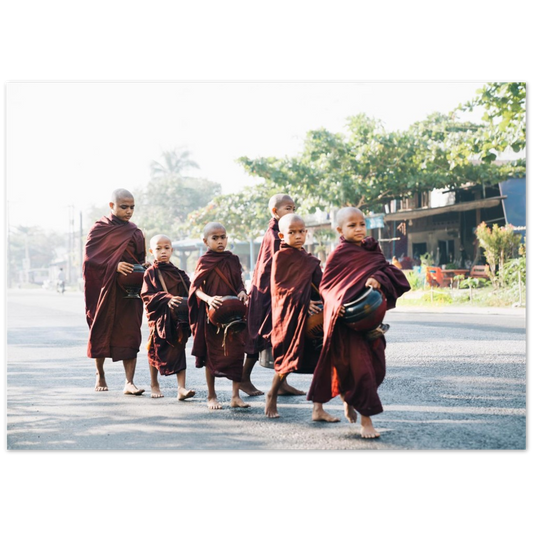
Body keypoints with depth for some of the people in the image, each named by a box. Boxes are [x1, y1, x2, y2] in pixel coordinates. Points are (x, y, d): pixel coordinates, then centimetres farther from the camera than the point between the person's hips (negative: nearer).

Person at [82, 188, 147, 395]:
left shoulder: (135, 233, 11)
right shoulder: (99, 229, 0)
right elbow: (90, 259, -8)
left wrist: (144, 267, -6)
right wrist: (114, 265, -20)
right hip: (104, 289, -2)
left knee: (130, 336, -7)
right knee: (101, 332, 8)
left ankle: (129, 382, -9)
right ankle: (100, 375, 28)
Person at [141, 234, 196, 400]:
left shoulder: (178, 272, 9)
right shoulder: (150, 273, -1)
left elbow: (188, 292, 10)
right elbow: (147, 296, -10)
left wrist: (187, 304, -12)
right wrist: (167, 299, -23)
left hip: (178, 318, 2)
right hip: (159, 318, -2)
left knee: (179, 351, -2)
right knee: (156, 350, 10)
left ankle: (181, 388, -4)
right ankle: (154, 384, 29)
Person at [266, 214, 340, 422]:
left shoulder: (310, 260, 15)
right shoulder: (280, 257, -3)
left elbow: (319, 284, 14)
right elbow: (278, 288, -10)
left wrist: (322, 302, -4)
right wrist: (303, 302, -18)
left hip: (311, 314, 6)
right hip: (289, 314, -5)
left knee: (320, 360, -2)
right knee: (288, 360, 1)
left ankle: (318, 408, 1)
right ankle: (272, 396, 26)